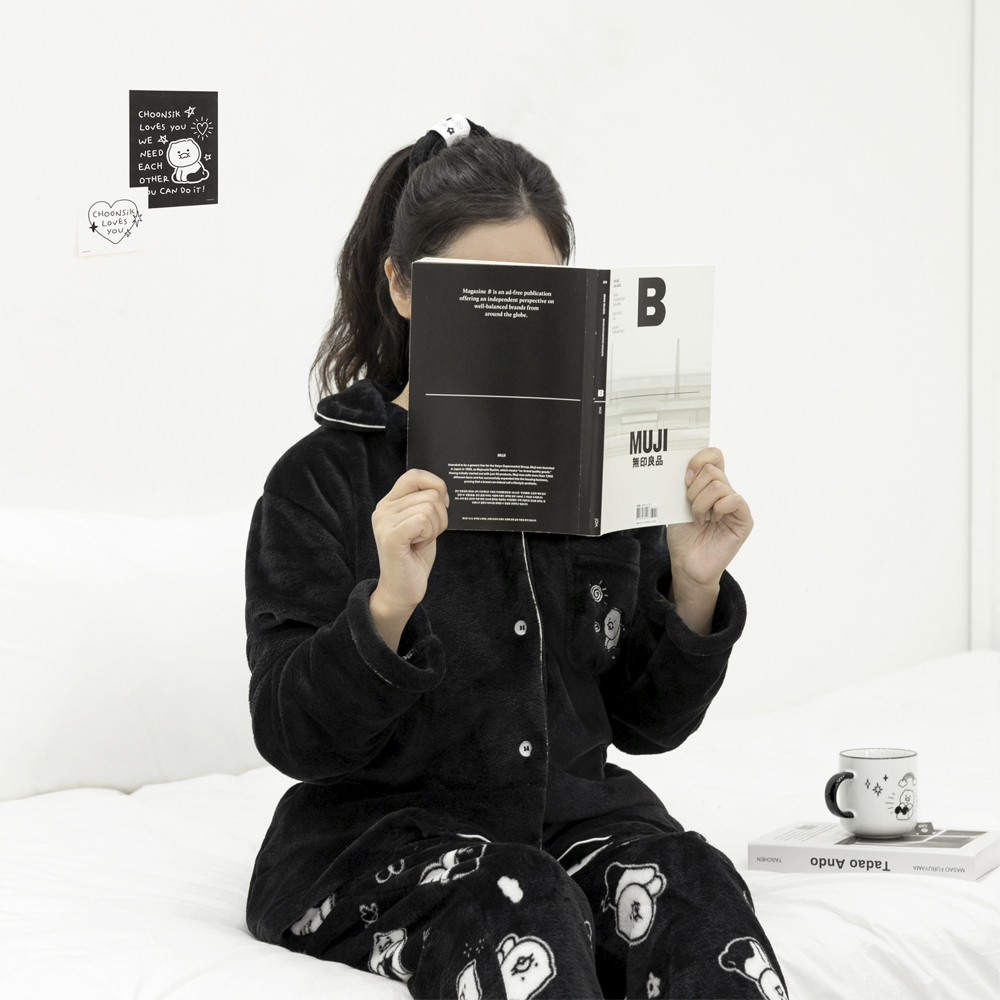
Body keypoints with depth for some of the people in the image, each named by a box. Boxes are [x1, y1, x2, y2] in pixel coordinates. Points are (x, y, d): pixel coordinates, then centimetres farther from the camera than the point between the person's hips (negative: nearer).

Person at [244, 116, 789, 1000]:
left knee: (693, 888, -27)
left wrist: (695, 588, -8)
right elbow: (290, 737, -12)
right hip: (379, 835, -4)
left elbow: (646, 723, 10)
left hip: (569, 812, 4)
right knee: (520, 913, -34)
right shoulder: (323, 478, -5)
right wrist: (388, 606, -29)